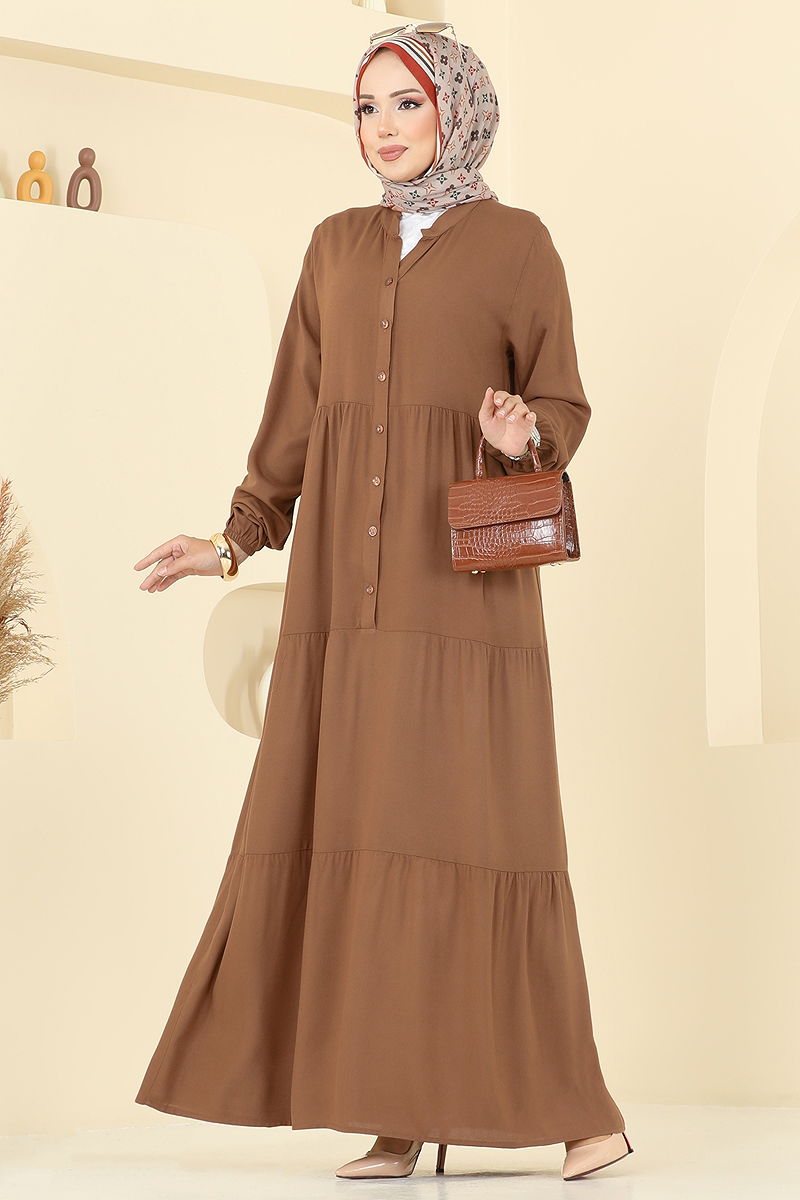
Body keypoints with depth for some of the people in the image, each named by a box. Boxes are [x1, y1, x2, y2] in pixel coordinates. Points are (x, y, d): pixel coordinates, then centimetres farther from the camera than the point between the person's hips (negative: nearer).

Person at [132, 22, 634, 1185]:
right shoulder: (337, 247, 16)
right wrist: (238, 541, 13)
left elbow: (564, 407, 2)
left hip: (465, 573, -4)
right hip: (346, 576, 4)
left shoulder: (518, 241, 4)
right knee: (364, 836, -1)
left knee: (482, 830, -10)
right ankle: (400, 1111, 3)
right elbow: (297, 412, 18)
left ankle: (574, 1103, -2)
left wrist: (525, 436, -20)